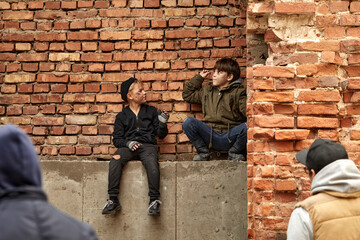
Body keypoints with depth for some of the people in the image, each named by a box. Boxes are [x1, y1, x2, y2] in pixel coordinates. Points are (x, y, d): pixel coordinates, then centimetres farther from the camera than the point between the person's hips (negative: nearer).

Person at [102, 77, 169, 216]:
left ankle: (154, 200, -31)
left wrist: (162, 123, -3)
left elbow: (161, 135, 16)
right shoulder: (122, 116, 17)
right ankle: (113, 200, -30)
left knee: (151, 162, -35)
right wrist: (127, 143, -9)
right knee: (115, 160, -31)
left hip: (147, 145, 0)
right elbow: (117, 139, 11)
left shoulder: (151, 111, 19)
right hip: (128, 147, 1)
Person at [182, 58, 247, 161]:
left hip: (230, 137, -2)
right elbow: (187, 95, 30)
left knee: (246, 126, -33)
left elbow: (247, 111, -3)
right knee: (188, 122, -21)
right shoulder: (207, 90, 21)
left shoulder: (238, 92, 8)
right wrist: (199, 78, 26)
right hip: (210, 136, 3)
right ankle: (203, 152, 0)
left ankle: (234, 153, -3)